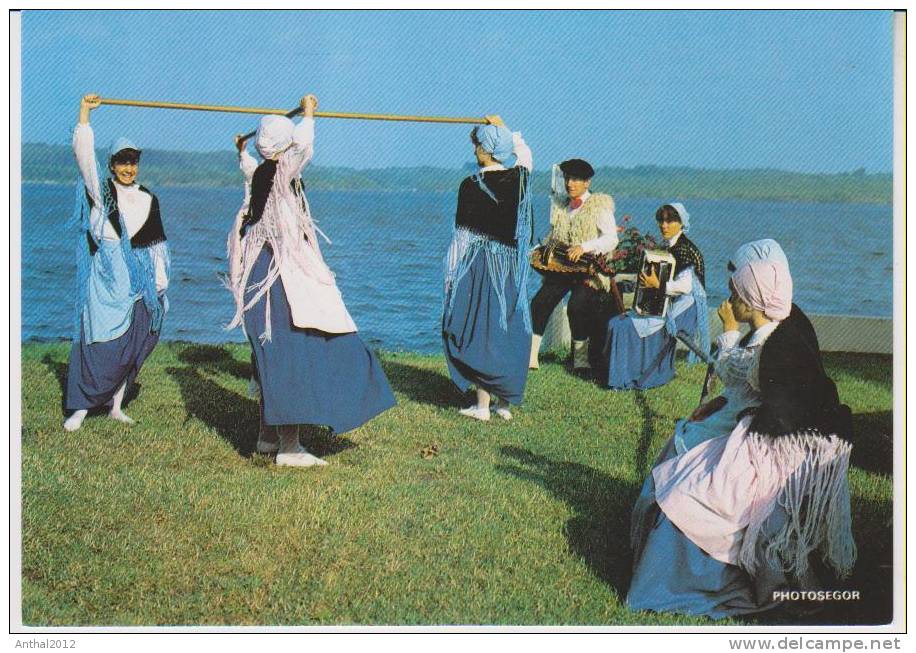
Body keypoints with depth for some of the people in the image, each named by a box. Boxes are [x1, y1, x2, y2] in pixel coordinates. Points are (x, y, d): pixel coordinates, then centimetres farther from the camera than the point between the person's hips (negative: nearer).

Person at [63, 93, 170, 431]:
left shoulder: (148, 200, 14)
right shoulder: (100, 190, 4)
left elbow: (156, 244, 17)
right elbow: (84, 155, -10)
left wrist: (160, 283, 14)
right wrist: (84, 114, -15)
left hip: (137, 281, 4)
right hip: (103, 276, -4)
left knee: (131, 345, 4)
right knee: (96, 338, -9)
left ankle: (116, 405, 15)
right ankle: (80, 407, -4)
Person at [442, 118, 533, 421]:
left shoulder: (471, 186, -12)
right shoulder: (520, 178, 1)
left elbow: (462, 236, -9)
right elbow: (525, 154, 26)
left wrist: (452, 274, -1)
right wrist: (505, 130, 40)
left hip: (478, 268, -5)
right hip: (512, 269, 5)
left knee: (479, 330, 2)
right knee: (509, 330, 11)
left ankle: (483, 404, 4)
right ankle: (505, 401, 18)